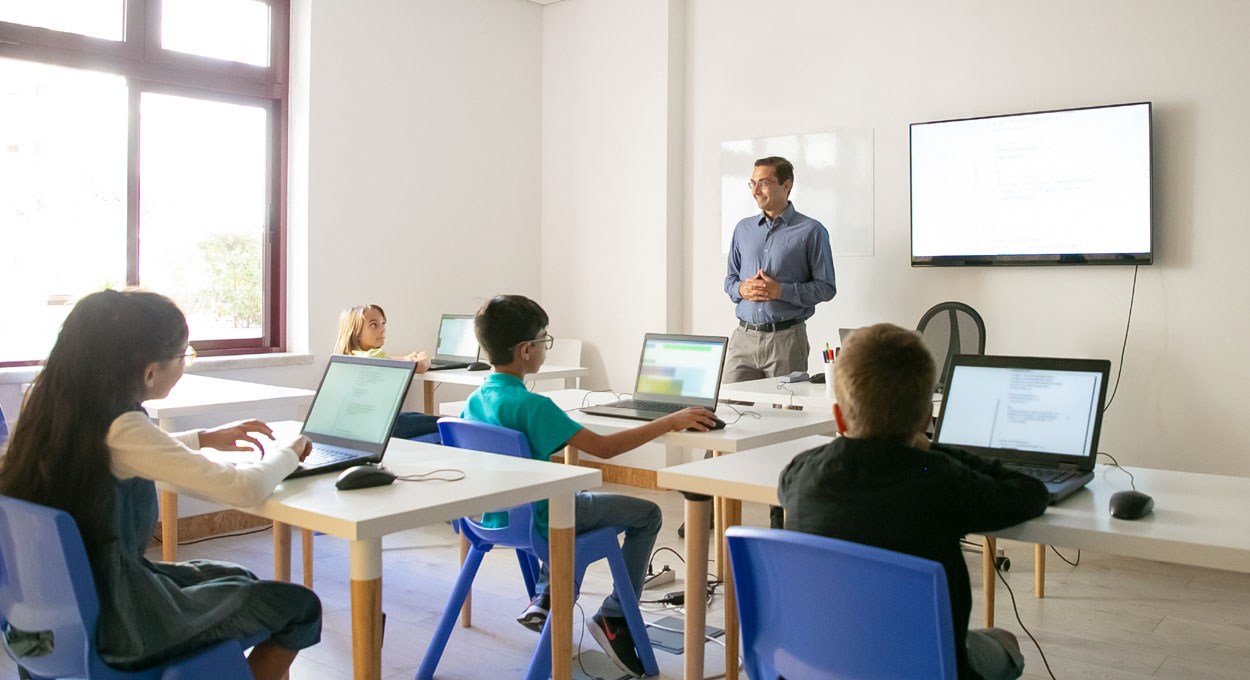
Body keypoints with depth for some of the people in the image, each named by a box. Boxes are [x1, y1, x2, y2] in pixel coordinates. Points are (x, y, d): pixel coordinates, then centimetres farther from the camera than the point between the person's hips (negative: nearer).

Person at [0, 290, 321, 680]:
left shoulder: (56, 404, -2)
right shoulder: (121, 427, -27)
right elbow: (245, 488, -26)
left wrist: (205, 439, 16)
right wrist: (290, 452, -6)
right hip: (114, 623, -9)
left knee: (239, 579, 26)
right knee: (300, 606, 0)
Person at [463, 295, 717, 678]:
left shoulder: (474, 401, -2)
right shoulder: (531, 406, -26)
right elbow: (604, 447, -28)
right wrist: (670, 422, -21)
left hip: (494, 518, 8)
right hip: (535, 523, -8)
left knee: (579, 498, 35)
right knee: (646, 514, 4)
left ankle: (544, 598, 27)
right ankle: (614, 618, 3)